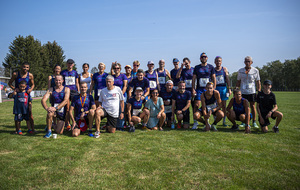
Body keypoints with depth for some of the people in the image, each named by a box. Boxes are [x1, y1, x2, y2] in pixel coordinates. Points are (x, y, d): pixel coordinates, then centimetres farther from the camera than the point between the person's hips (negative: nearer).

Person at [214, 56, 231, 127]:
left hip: (224, 88, 1)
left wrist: (229, 89, -1)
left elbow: (227, 79, 6)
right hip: (216, 88, -1)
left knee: (224, 105, 4)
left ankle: (224, 122, 11)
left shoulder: (224, 69, 9)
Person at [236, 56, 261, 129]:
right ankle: (244, 122, 15)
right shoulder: (240, 71, 5)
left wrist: (259, 91, -1)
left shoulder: (255, 71, 1)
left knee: (252, 106, 2)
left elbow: (258, 82, 5)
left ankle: (254, 122, 12)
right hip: (243, 92, 1)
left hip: (252, 92, -1)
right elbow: (238, 81, 11)